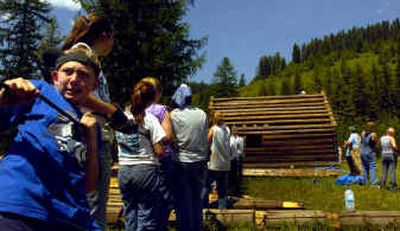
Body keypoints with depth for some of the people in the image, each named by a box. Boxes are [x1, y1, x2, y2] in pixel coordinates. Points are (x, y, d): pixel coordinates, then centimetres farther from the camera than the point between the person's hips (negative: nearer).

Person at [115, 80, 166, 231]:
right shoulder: (149, 119, -10)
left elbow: (120, 143, 13)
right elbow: (159, 151, -11)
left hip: (124, 170, 5)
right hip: (146, 170, -5)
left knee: (130, 214, 14)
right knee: (147, 216, 3)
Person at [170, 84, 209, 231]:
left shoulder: (173, 114, -8)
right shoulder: (202, 114, 1)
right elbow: (206, 140, 4)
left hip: (181, 163, -3)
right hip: (200, 162, 3)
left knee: (183, 202, 7)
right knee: (197, 200, 15)